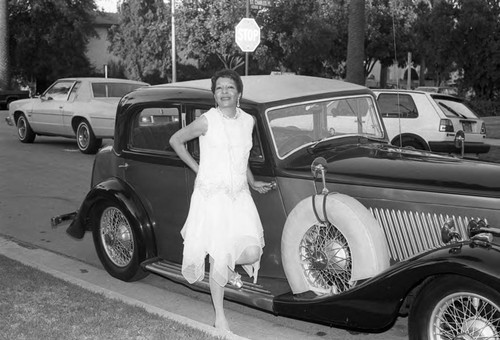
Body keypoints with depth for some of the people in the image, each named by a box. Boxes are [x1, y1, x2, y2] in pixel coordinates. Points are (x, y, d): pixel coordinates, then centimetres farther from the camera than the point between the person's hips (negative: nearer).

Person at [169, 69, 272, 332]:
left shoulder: (248, 121, 6)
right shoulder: (207, 121, -10)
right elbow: (175, 140, 3)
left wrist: (253, 183, 14)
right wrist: (197, 168, 0)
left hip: (240, 195, 4)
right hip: (211, 195, -4)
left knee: (252, 252, -9)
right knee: (219, 256, -1)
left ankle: (227, 267, 26)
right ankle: (219, 315, 17)